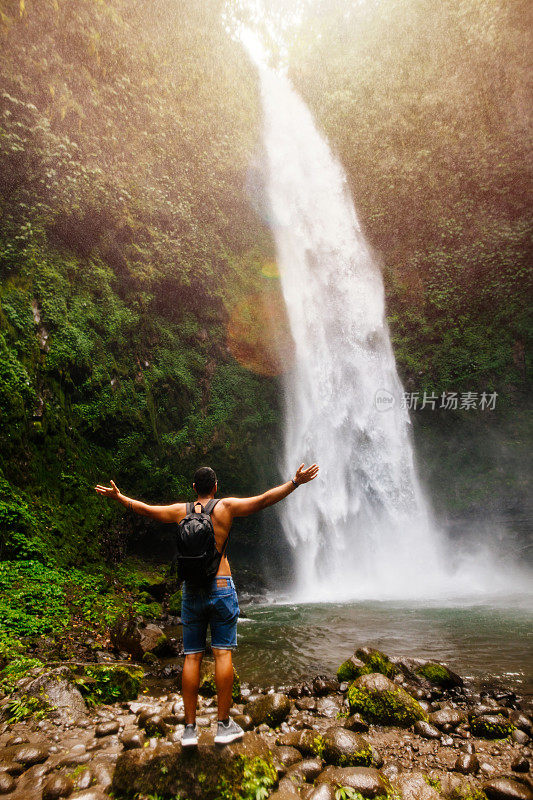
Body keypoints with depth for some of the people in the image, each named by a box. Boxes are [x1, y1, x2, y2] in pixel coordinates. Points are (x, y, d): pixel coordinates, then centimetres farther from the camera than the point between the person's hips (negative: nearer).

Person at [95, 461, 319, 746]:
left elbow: (146, 509, 17)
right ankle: (224, 725, 10)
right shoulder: (225, 507, -2)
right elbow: (264, 499, -6)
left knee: (192, 657, 7)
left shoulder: (181, 511, 6)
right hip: (221, 587, -2)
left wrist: (118, 496, 32)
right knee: (223, 653, 3)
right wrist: (295, 482, -3)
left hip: (190, 591, 3)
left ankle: (190, 728, 13)